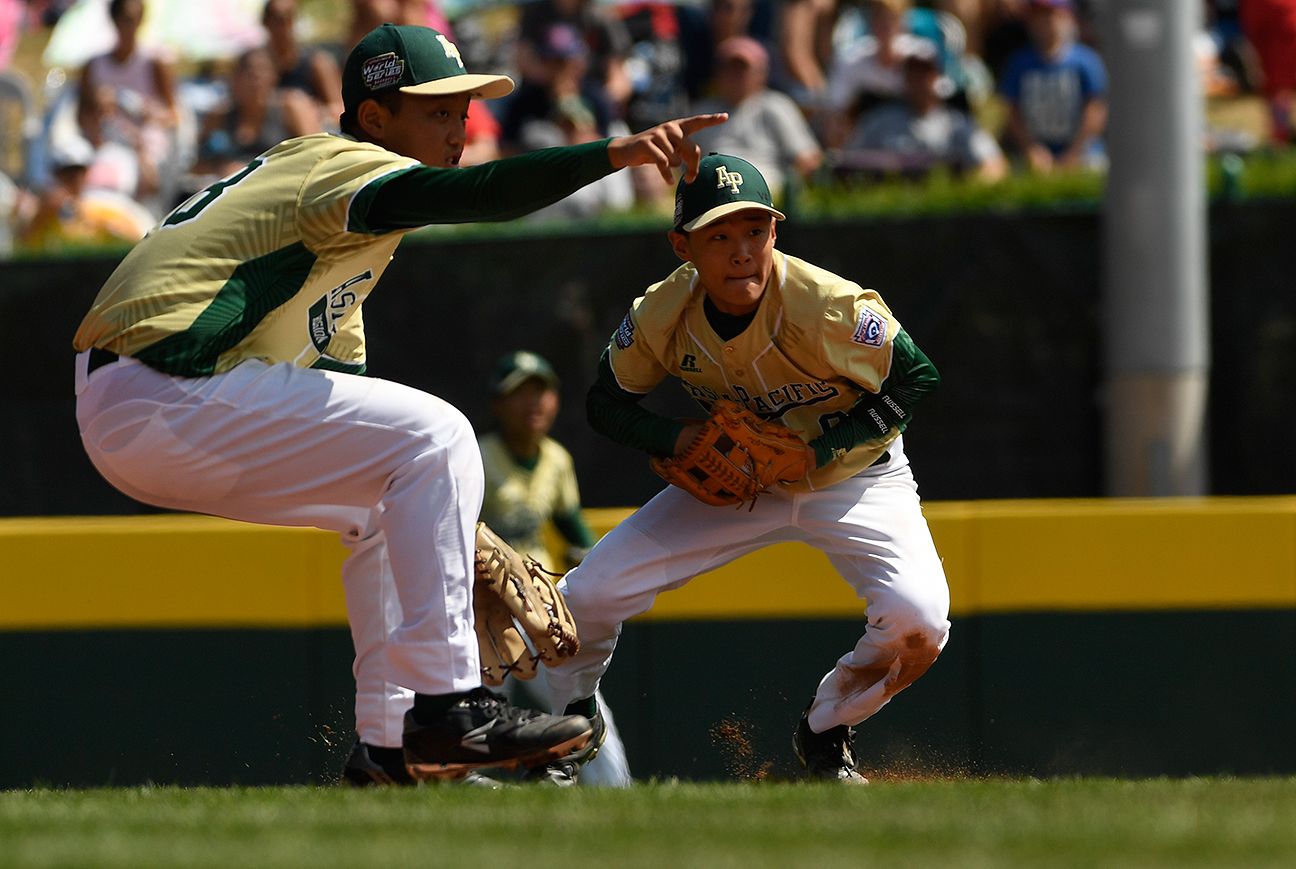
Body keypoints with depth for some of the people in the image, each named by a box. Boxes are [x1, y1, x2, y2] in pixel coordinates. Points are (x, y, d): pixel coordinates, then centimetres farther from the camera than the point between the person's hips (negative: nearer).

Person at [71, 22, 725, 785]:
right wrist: (619, 153, -39)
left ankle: (389, 748, 19)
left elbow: (340, 388, 25)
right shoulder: (351, 168, -7)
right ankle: (445, 705, -16)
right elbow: (476, 195, -29)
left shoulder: (310, 170, 23)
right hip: (161, 400, -11)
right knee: (434, 437, -14)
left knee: (387, 504, 22)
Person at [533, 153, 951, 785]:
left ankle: (825, 735, 4)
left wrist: (818, 451, -26)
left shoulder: (832, 308, -32)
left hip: (854, 478, -2)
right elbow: (608, 403, -5)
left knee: (918, 624, -27)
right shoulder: (661, 317, -21)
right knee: (589, 595, -10)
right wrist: (682, 440, -25)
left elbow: (915, 378, -18)